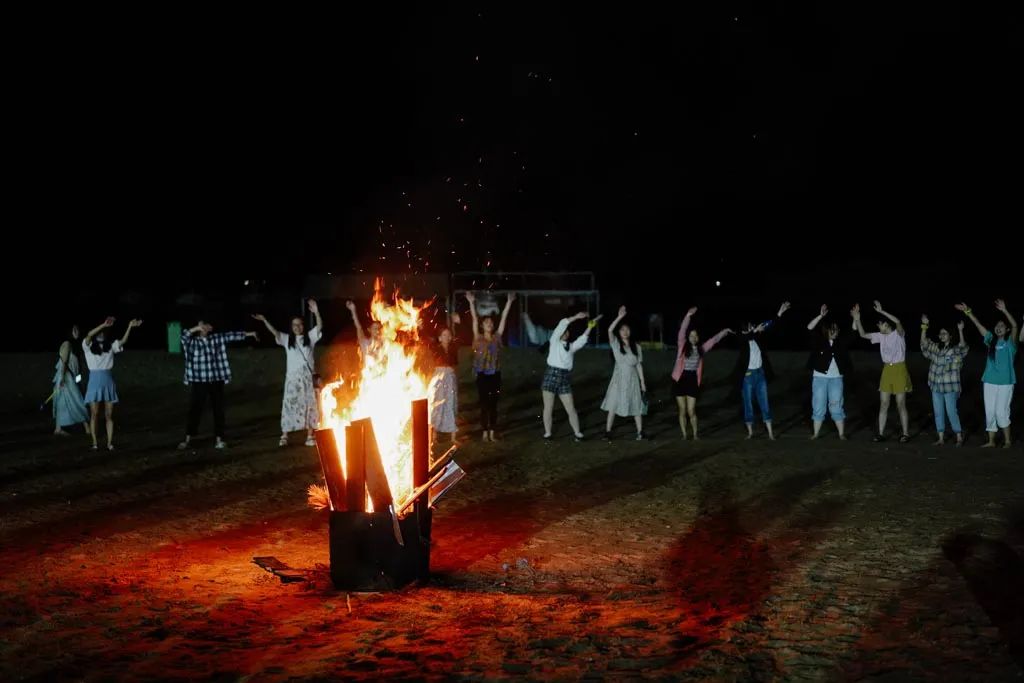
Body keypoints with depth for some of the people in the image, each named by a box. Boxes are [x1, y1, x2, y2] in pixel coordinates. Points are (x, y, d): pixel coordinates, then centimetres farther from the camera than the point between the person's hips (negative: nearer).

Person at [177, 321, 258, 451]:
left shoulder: (216, 338, 4)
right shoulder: (192, 341, -3)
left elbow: (230, 336, 6)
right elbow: (184, 336, -21)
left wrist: (247, 334, 5)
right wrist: (195, 329, -33)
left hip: (216, 380, 2)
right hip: (199, 381, -2)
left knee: (218, 409, 6)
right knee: (195, 409, -1)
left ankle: (219, 438, 13)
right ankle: (188, 439, 7)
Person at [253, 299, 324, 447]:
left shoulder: (310, 337, 5)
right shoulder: (287, 339, 7)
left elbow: (320, 326, -8)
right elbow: (274, 332, -3)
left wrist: (316, 312, -23)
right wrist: (264, 320, -17)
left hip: (308, 377, 0)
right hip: (293, 377, 0)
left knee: (310, 405, 2)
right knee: (290, 405, -2)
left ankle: (310, 436, 7)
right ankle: (284, 436, 0)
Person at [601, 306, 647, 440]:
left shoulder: (636, 347, 4)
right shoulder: (615, 344, -2)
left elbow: (639, 365, 7)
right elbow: (610, 330, -20)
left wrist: (642, 381, 3)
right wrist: (620, 317, -24)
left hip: (632, 379, 2)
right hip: (618, 379, -2)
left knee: (636, 406, 5)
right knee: (613, 406, -1)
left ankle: (640, 432, 12)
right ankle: (607, 432, 4)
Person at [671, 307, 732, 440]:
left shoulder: (701, 349, 9)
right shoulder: (682, 346, -1)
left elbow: (714, 340, 18)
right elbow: (682, 331, -14)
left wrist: (725, 331, 23)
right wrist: (688, 316, -24)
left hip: (693, 380, 2)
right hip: (680, 380, -1)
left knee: (691, 411, -1)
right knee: (682, 411, 5)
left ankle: (695, 435, 16)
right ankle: (684, 436, 14)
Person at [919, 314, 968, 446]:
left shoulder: (956, 350, -4)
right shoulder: (936, 348, 10)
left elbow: (963, 346, -23)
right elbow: (924, 342, 4)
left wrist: (960, 331, -36)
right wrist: (924, 326, -6)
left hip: (950, 386, -5)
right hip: (936, 386, 5)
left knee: (951, 412, -5)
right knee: (938, 412, 7)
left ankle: (959, 438, 6)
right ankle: (941, 438, 14)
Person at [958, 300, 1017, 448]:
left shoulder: (1010, 341, -4)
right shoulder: (991, 340, 8)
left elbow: (1015, 326, -20)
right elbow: (978, 325, 7)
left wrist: (1004, 311, -32)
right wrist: (968, 312, 0)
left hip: (1005, 382, -5)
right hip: (990, 381, 5)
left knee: (1001, 412, -6)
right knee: (990, 412, 7)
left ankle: (1007, 440, 10)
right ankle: (991, 441, 16)